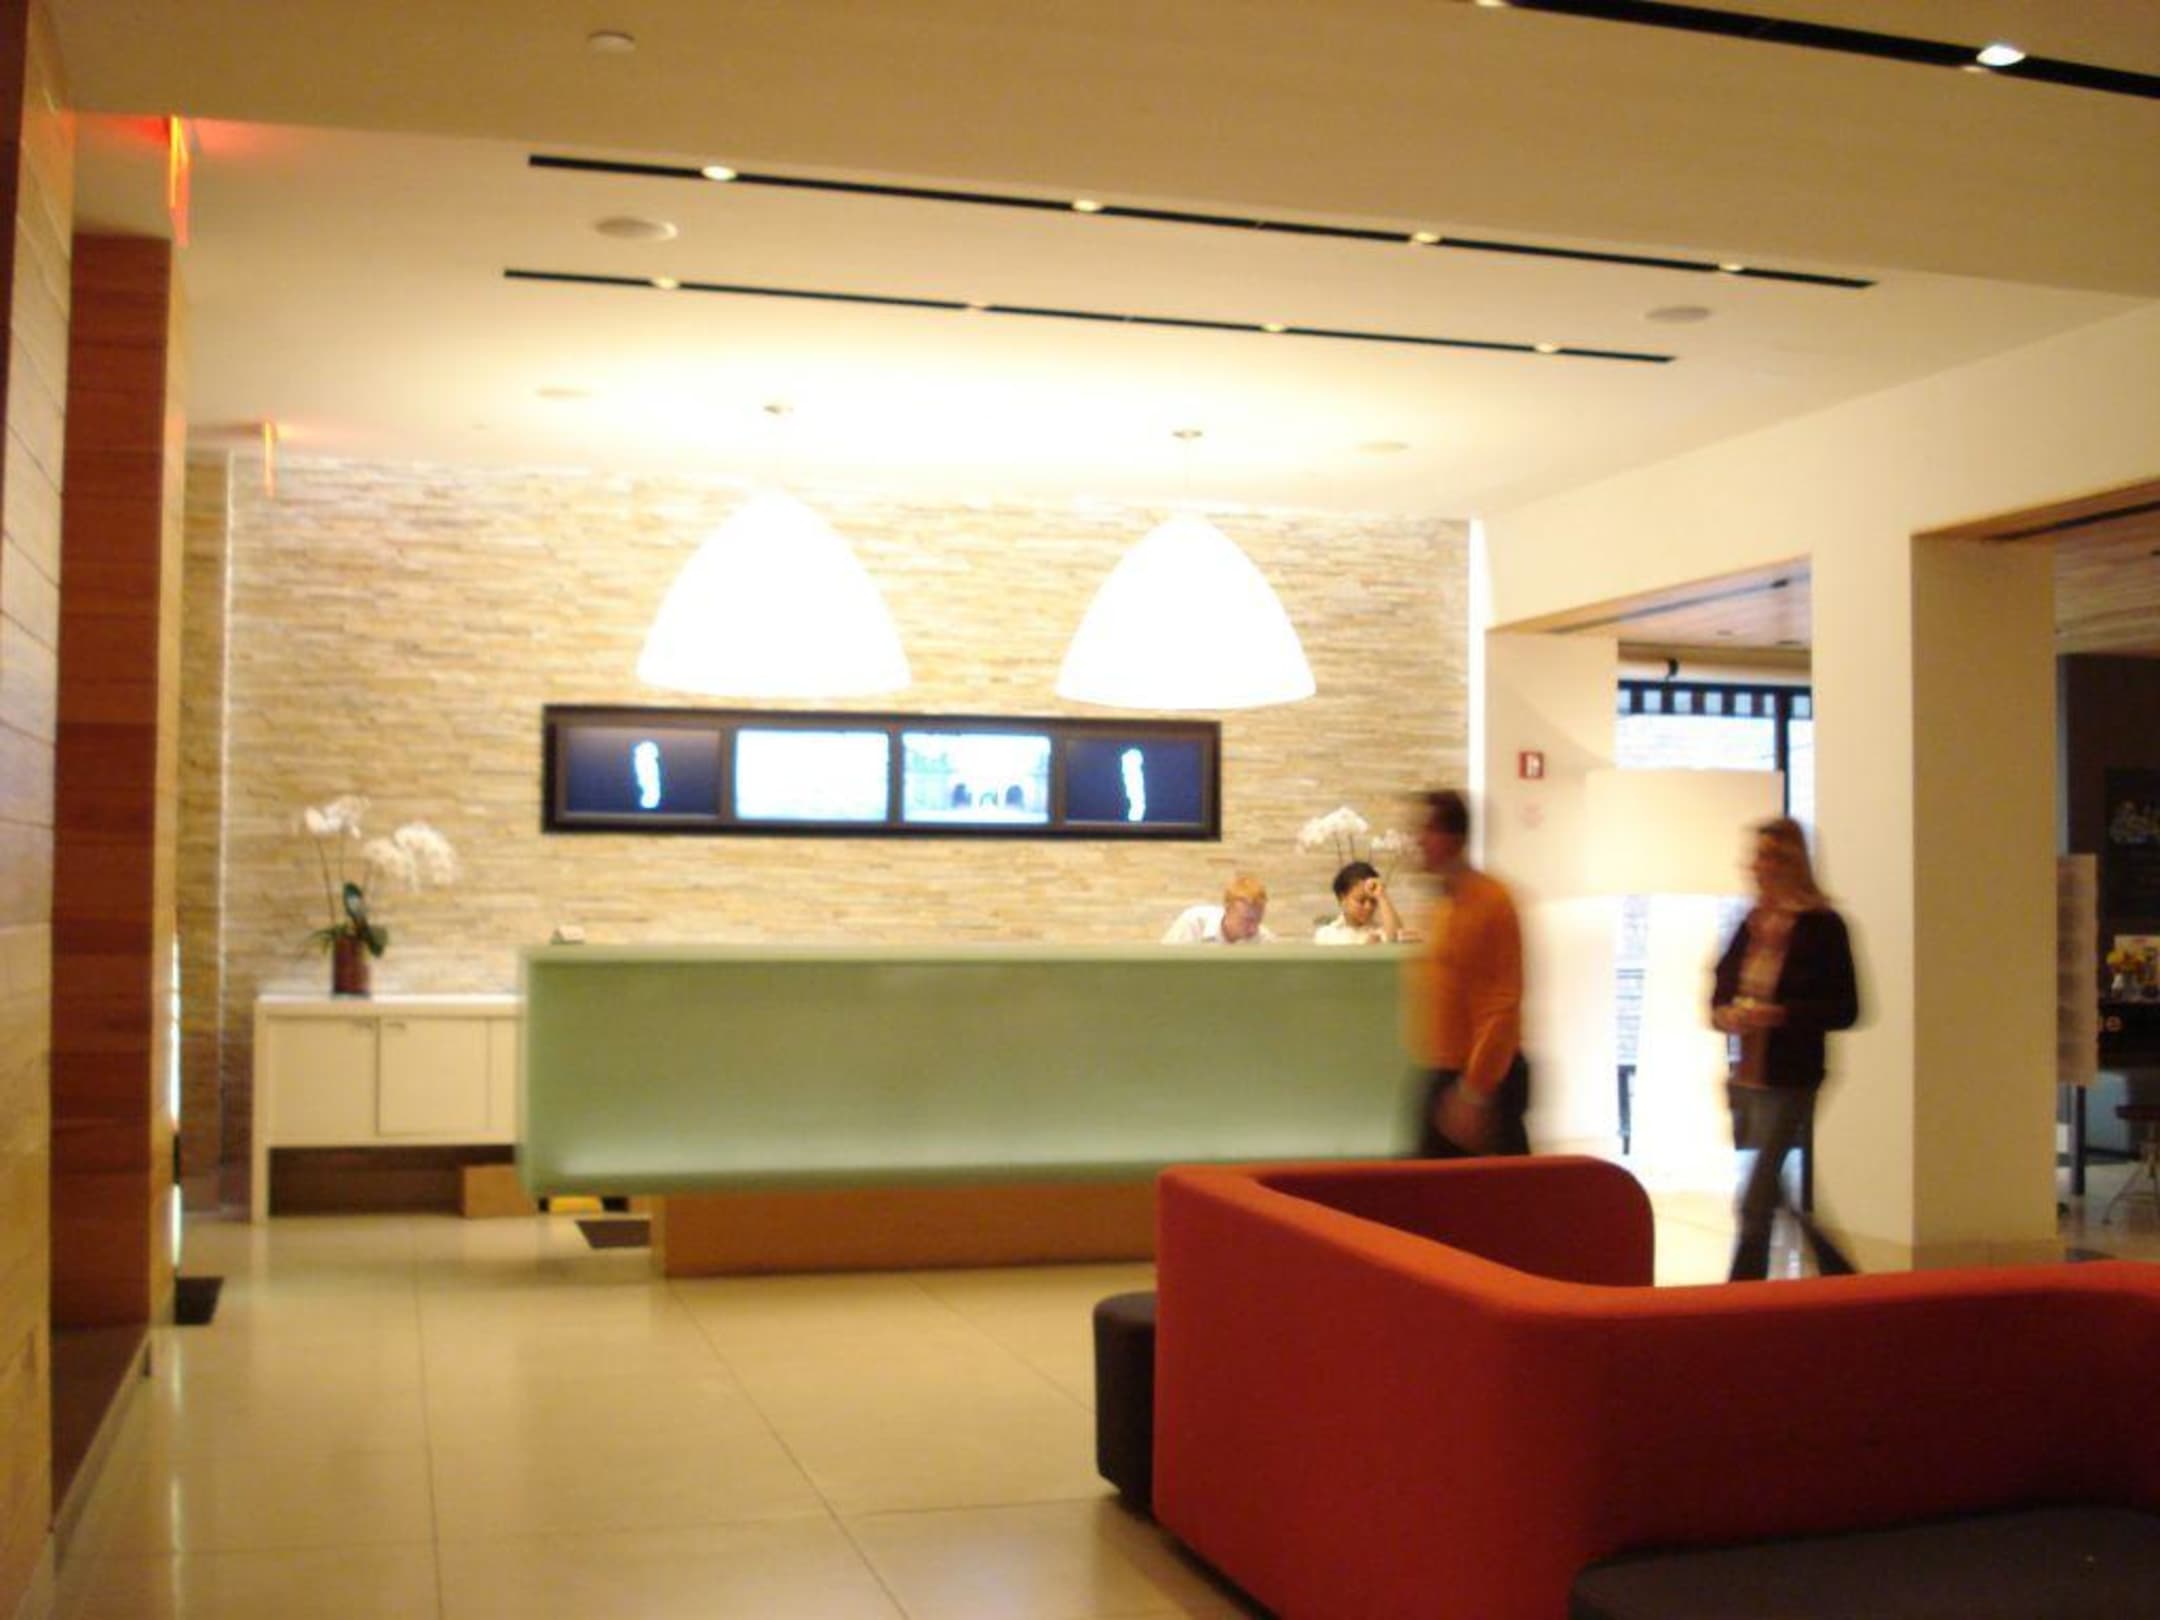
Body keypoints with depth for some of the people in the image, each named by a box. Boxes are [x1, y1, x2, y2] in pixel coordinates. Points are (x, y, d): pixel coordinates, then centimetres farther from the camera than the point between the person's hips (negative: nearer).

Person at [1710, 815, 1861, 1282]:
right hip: (1748, 1079, 7)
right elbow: (1722, 986, 18)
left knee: (1756, 1200, -6)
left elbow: (1844, 1010, -11)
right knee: (1783, 1195, 15)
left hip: (1789, 1082, -7)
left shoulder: (1822, 927, -9)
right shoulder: (1752, 924, 11)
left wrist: (1780, 1014, -21)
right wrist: (1723, 1014, -4)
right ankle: (1841, 1277, 30)